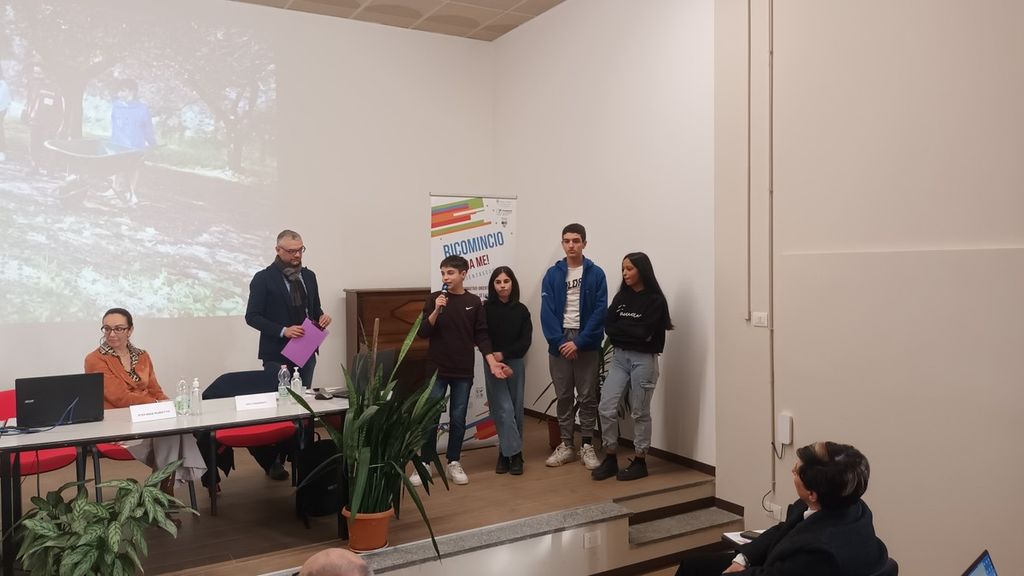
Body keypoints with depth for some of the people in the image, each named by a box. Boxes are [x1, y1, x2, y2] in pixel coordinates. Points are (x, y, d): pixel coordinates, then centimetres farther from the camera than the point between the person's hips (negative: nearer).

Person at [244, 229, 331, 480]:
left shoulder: (309, 276, 10)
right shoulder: (264, 279, -7)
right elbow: (252, 316, -9)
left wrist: (321, 317, -5)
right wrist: (283, 330, -20)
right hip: (277, 354, -5)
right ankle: (273, 460, 13)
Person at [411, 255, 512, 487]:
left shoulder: (474, 302, 2)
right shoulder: (434, 298, -2)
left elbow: (481, 337, 4)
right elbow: (422, 332, -5)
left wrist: (492, 362, -6)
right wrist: (436, 311, -19)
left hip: (463, 371, 1)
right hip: (437, 369, -1)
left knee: (458, 419, 7)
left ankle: (454, 463, 20)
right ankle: (424, 463, 14)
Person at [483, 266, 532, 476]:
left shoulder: (521, 310, 3)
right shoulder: (486, 309, -3)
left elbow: (525, 341, -2)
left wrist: (503, 354, -13)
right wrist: (492, 357, -19)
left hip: (515, 363, 3)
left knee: (516, 409, 5)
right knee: (504, 409, -7)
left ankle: (506, 452, 17)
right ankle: (514, 453, -1)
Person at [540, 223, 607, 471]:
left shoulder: (596, 274, -1)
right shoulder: (552, 274, 4)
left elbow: (600, 311, -7)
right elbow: (547, 311, -1)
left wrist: (579, 342, -14)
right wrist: (559, 341, -13)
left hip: (586, 344, -2)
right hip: (559, 342, 2)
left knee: (588, 397, 4)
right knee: (563, 397, 9)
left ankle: (587, 446, 15)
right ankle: (566, 445, 19)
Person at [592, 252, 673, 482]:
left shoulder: (655, 300, -7)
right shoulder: (621, 296, 10)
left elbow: (643, 332, -16)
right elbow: (608, 327, 2)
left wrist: (620, 328, -5)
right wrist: (630, 330, -11)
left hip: (643, 359, -5)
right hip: (619, 356, 5)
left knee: (639, 412, 4)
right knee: (606, 407, -1)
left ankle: (640, 462, 17)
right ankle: (610, 459, 11)